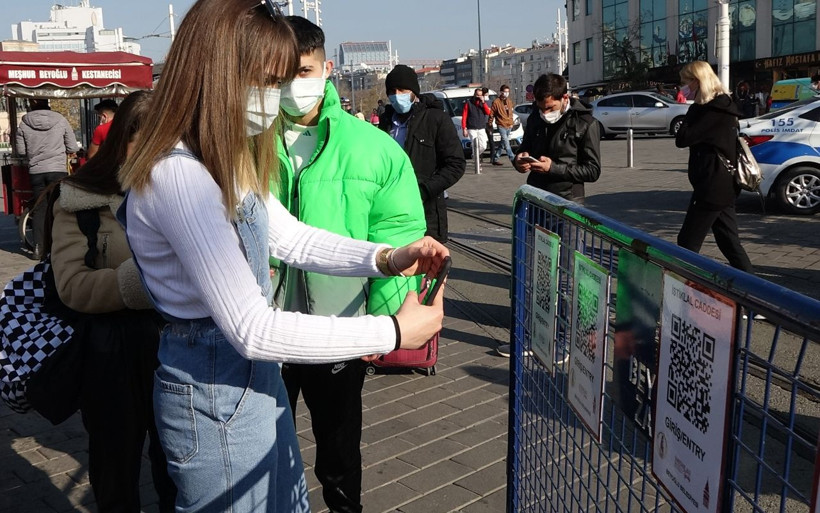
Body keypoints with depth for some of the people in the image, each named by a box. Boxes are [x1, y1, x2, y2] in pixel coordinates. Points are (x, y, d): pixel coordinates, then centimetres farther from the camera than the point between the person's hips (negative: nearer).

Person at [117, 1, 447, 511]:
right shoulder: (178, 175, -27)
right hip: (215, 391, -9)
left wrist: (387, 258, -5)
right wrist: (394, 332, -25)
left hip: (253, 372, 10)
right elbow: (251, 329, -30)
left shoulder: (227, 160, 5)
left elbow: (290, 236, 10)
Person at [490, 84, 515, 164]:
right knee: (506, 143, -14)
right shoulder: (496, 102, -6)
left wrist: (511, 123, 16)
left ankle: (495, 159, 21)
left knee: (502, 144, 11)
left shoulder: (509, 101, 13)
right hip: (501, 126, -7)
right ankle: (513, 159, -18)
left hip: (509, 126, 7)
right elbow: (492, 113, -4)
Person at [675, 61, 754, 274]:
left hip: (713, 187, -10)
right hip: (721, 186, 10)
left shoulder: (714, 110, -17)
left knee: (688, 242, -2)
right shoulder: (721, 106, 14)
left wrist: (693, 111, -10)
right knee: (729, 242, 13)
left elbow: (682, 139, -18)